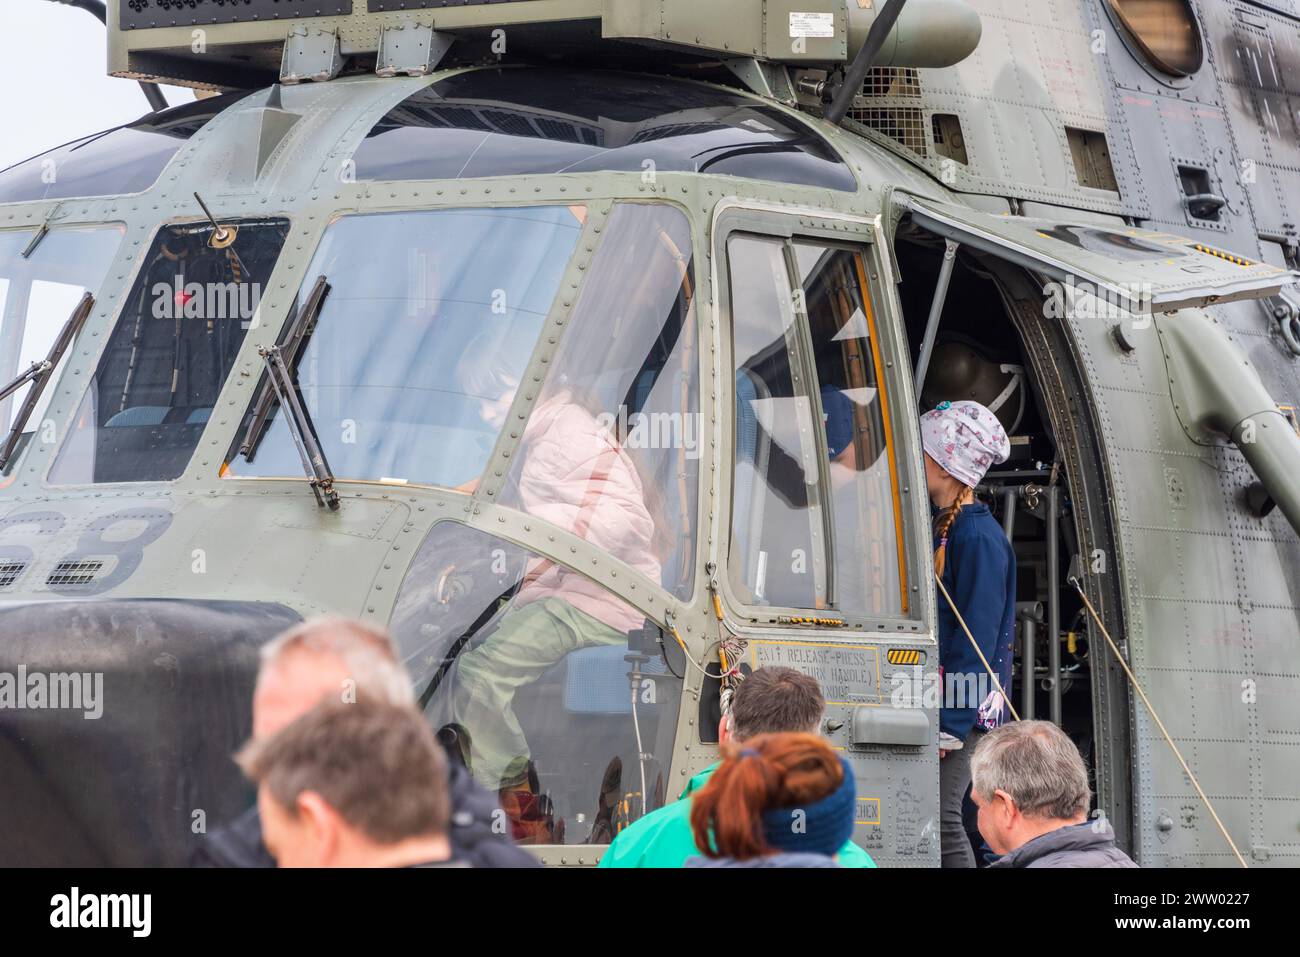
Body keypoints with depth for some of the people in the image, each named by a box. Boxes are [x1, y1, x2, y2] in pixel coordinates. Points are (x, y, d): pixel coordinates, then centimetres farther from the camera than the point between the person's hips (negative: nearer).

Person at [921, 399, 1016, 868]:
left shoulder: (979, 536, -14)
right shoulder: (942, 528, 14)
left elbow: (977, 633, -18)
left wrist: (952, 722, -20)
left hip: (964, 705, -9)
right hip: (935, 698, 9)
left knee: (939, 817, -10)